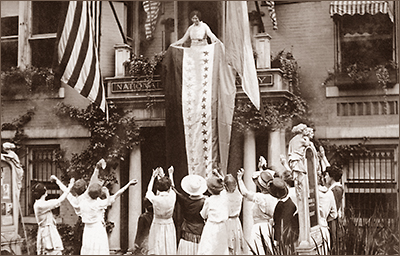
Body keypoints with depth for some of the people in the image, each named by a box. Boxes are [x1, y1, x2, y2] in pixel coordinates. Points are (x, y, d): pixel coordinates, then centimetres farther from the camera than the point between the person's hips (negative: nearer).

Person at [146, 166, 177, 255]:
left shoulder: (155, 199, -16)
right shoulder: (172, 197, -12)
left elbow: (149, 190, 8)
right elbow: (172, 188, 12)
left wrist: (153, 176, 20)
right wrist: (170, 174, 27)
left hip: (157, 226, -2)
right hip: (169, 226, 2)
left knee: (156, 251, 3)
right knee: (169, 250, 7)